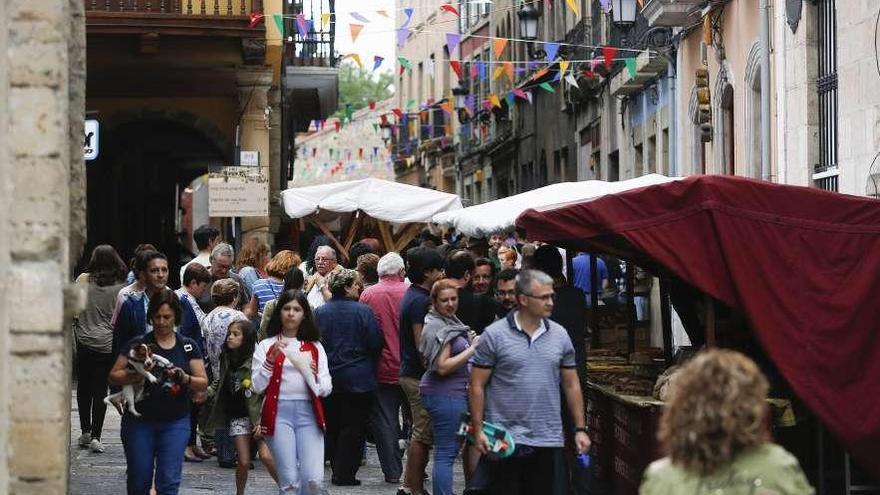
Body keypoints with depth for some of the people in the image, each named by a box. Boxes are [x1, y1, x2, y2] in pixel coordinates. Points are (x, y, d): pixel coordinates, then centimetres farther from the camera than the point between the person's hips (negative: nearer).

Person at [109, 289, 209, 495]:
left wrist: (185, 378, -18)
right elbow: (114, 375, -1)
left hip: (175, 423, 0)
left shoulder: (188, 346, 4)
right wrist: (132, 377, -21)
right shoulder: (137, 344, 0)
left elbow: (203, 383, 2)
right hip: (139, 421, 0)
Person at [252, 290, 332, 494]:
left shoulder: (314, 347, 13)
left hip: (308, 413, 2)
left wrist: (314, 376, -12)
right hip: (279, 412, -2)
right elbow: (257, 386, -1)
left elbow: (326, 389, 8)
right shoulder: (266, 345, 8)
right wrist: (271, 359, -12)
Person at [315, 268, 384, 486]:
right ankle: (345, 474, 0)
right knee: (352, 427, 2)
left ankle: (337, 470, 19)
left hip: (329, 379, 4)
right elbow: (376, 343, -11)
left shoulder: (320, 312, -2)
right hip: (358, 380, -4)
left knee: (332, 426, 15)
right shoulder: (363, 311, -12)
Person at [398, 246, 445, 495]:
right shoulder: (420, 301, -18)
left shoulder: (413, 295, 13)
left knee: (420, 432, 16)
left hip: (410, 372, 10)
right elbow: (422, 343, -21)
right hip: (420, 374, -10)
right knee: (423, 434, -4)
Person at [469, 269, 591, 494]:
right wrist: (478, 430, -8)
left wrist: (580, 429, 8)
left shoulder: (560, 335, 7)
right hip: (505, 440, -3)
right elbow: (477, 386, -3)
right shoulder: (494, 335, -5)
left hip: (549, 441, 4)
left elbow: (571, 385, 13)